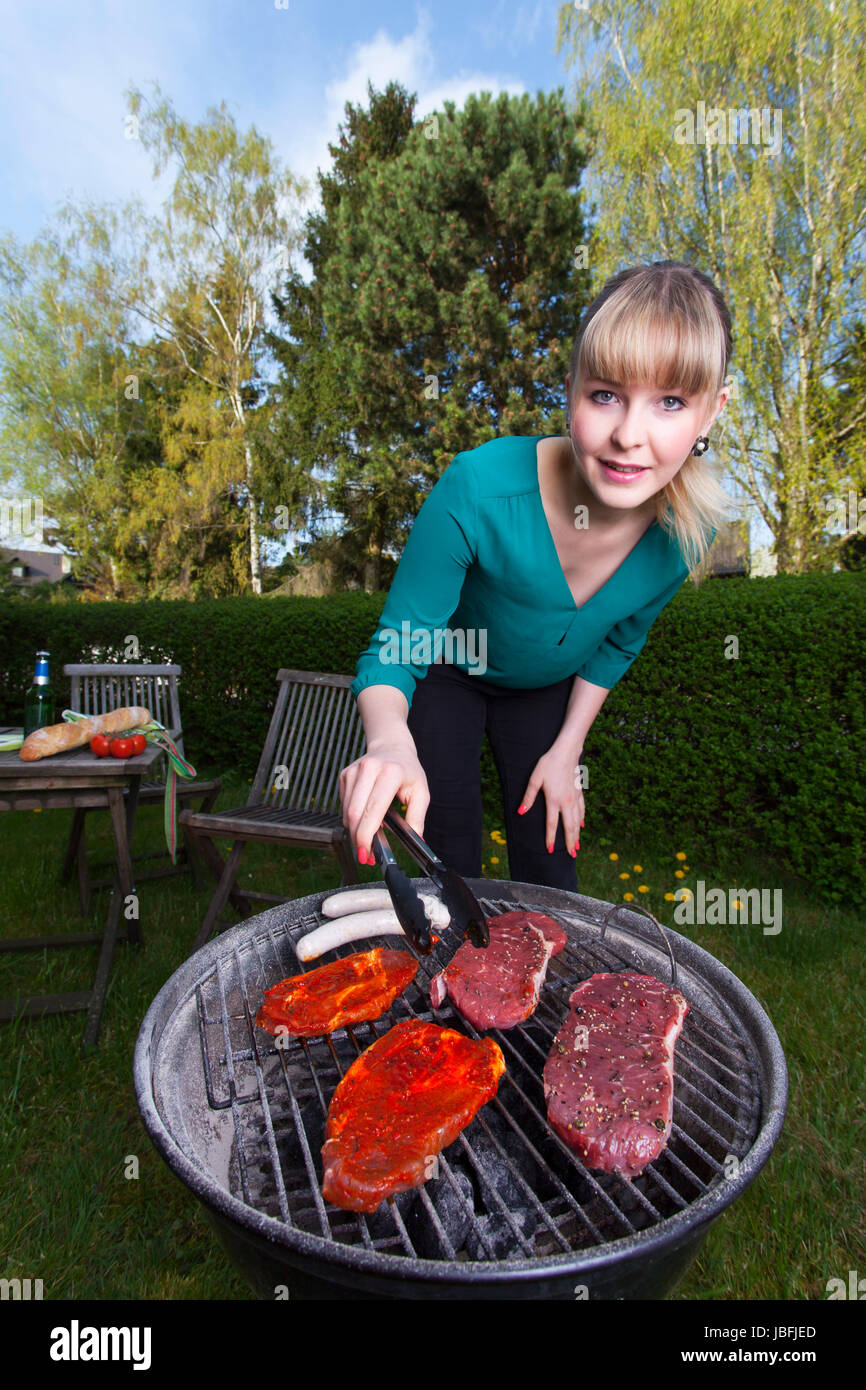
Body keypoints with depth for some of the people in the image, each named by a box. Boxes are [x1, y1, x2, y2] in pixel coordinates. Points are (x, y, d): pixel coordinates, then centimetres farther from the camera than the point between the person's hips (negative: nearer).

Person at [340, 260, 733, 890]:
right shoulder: (479, 490, -38)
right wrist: (391, 742, -51)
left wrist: (567, 749, -3)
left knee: (549, 867, 8)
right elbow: (392, 650, -30)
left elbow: (620, 640, -5)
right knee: (448, 868, 3)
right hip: (446, 672, -2)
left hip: (547, 689, 3)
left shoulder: (690, 526, -25)